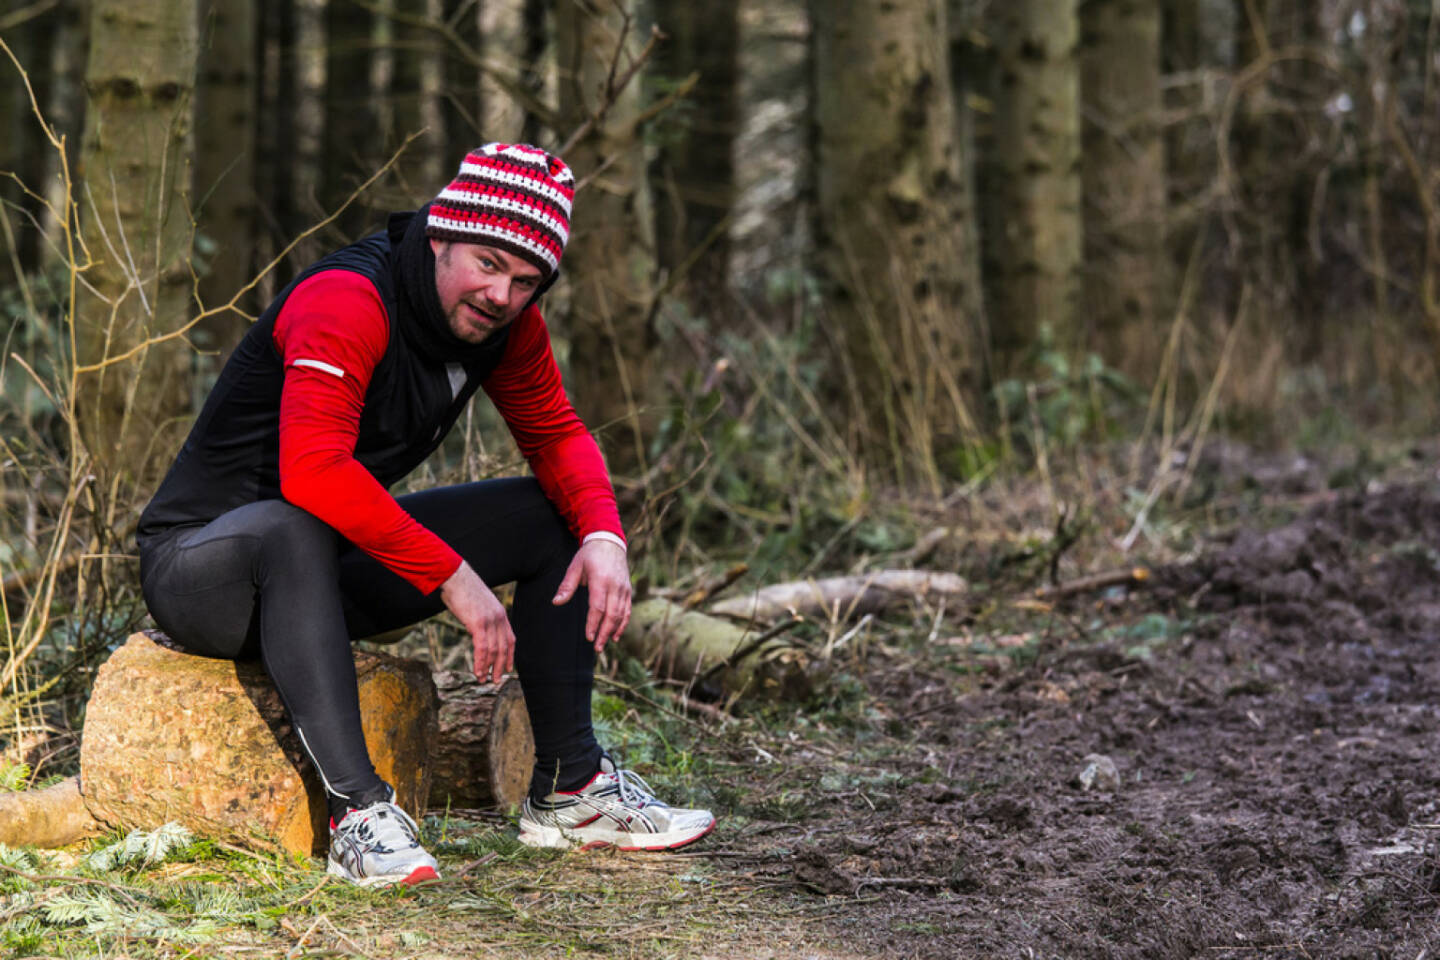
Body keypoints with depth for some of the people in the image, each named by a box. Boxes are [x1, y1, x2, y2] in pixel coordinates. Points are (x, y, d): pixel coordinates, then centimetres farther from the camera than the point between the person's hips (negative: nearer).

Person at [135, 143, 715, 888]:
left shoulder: (504, 321, -3)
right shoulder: (345, 303, -28)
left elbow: (556, 434, 8)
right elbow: (313, 471, -41)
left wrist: (604, 537, -12)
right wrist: (452, 575, -38)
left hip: (334, 562, 8)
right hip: (197, 561, -8)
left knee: (549, 517, 2)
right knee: (295, 530, -42)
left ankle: (569, 787, 3)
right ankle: (358, 811, -42)